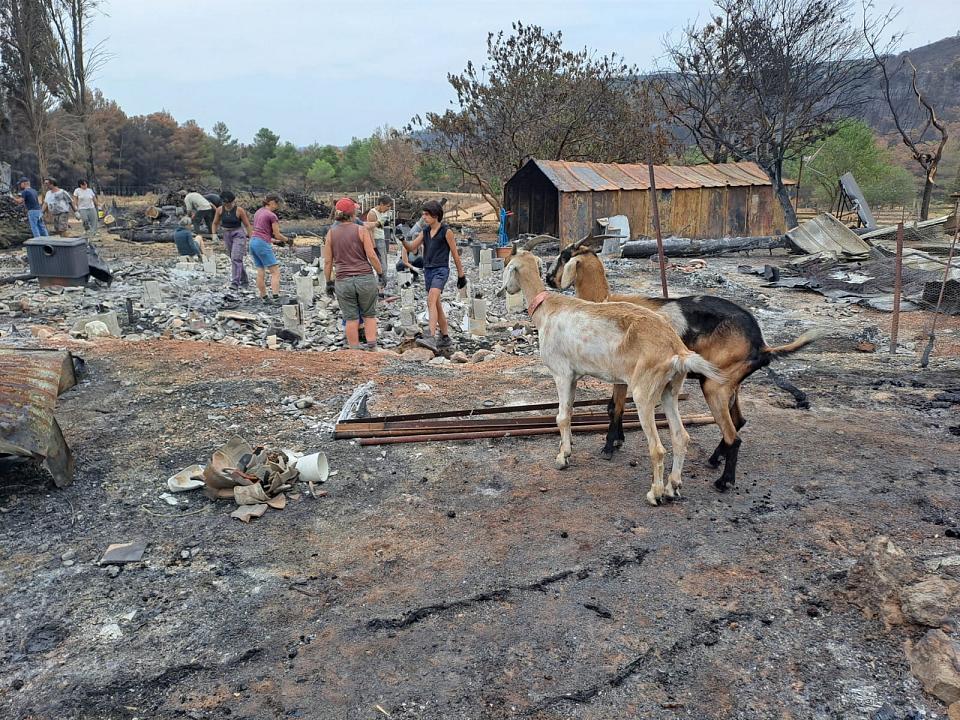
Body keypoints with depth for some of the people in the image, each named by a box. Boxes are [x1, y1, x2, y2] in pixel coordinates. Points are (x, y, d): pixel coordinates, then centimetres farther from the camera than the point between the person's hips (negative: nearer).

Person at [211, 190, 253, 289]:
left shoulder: (239, 210, -12)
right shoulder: (220, 210, 0)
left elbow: (247, 225, -6)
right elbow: (215, 223, 11)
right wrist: (214, 235, 0)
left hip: (238, 235, -5)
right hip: (227, 235, 5)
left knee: (236, 259, -17)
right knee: (235, 259, 13)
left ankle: (235, 283, -22)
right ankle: (244, 281, 28)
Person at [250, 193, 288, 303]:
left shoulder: (258, 212, 17)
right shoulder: (272, 216, -7)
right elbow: (277, 235, -5)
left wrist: (273, 241, 23)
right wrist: (287, 239, 14)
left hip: (253, 241, 8)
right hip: (263, 244, -8)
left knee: (260, 272, 12)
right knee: (275, 271, -7)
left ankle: (264, 297, 16)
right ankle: (275, 296, -19)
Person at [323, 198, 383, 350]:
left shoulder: (331, 232, 3)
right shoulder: (361, 230, -4)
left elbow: (328, 261, 4)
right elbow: (371, 255, -8)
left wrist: (329, 282, 12)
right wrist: (381, 273, 4)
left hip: (343, 281, 1)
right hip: (365, 278, -1)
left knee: (351, 318, 8)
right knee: (369, 315, 14)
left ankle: (355, 349, 12)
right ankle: (371, 345, 8)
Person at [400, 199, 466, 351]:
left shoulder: (446, 231, -5)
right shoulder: (425, 231, 12)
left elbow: (455, 254, -1)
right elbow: (411, 248, 8)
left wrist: (461, 275, 1)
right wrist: (402, 240, -12)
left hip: (441, 270, -7)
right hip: (428, 270, 7)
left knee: (431, 301, -24)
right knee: (437, 305, 13)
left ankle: (431, 338, -34)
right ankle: (445, 338, 24)